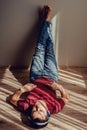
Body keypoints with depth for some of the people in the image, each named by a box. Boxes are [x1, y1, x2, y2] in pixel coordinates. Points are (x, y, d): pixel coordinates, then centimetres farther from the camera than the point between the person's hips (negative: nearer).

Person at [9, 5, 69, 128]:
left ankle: (47, 20, 32)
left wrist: (22, 90, -38)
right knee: (49, 48, 8)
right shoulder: (54, 107, -38)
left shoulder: (26, 107, -39)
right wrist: (60, 88, -38)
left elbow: (13, 99, -21)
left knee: (40, 48, 6)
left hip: (36, 77, 1)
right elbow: (66, 98, -20)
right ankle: (47, 19, 33)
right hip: (51, 77, 0)